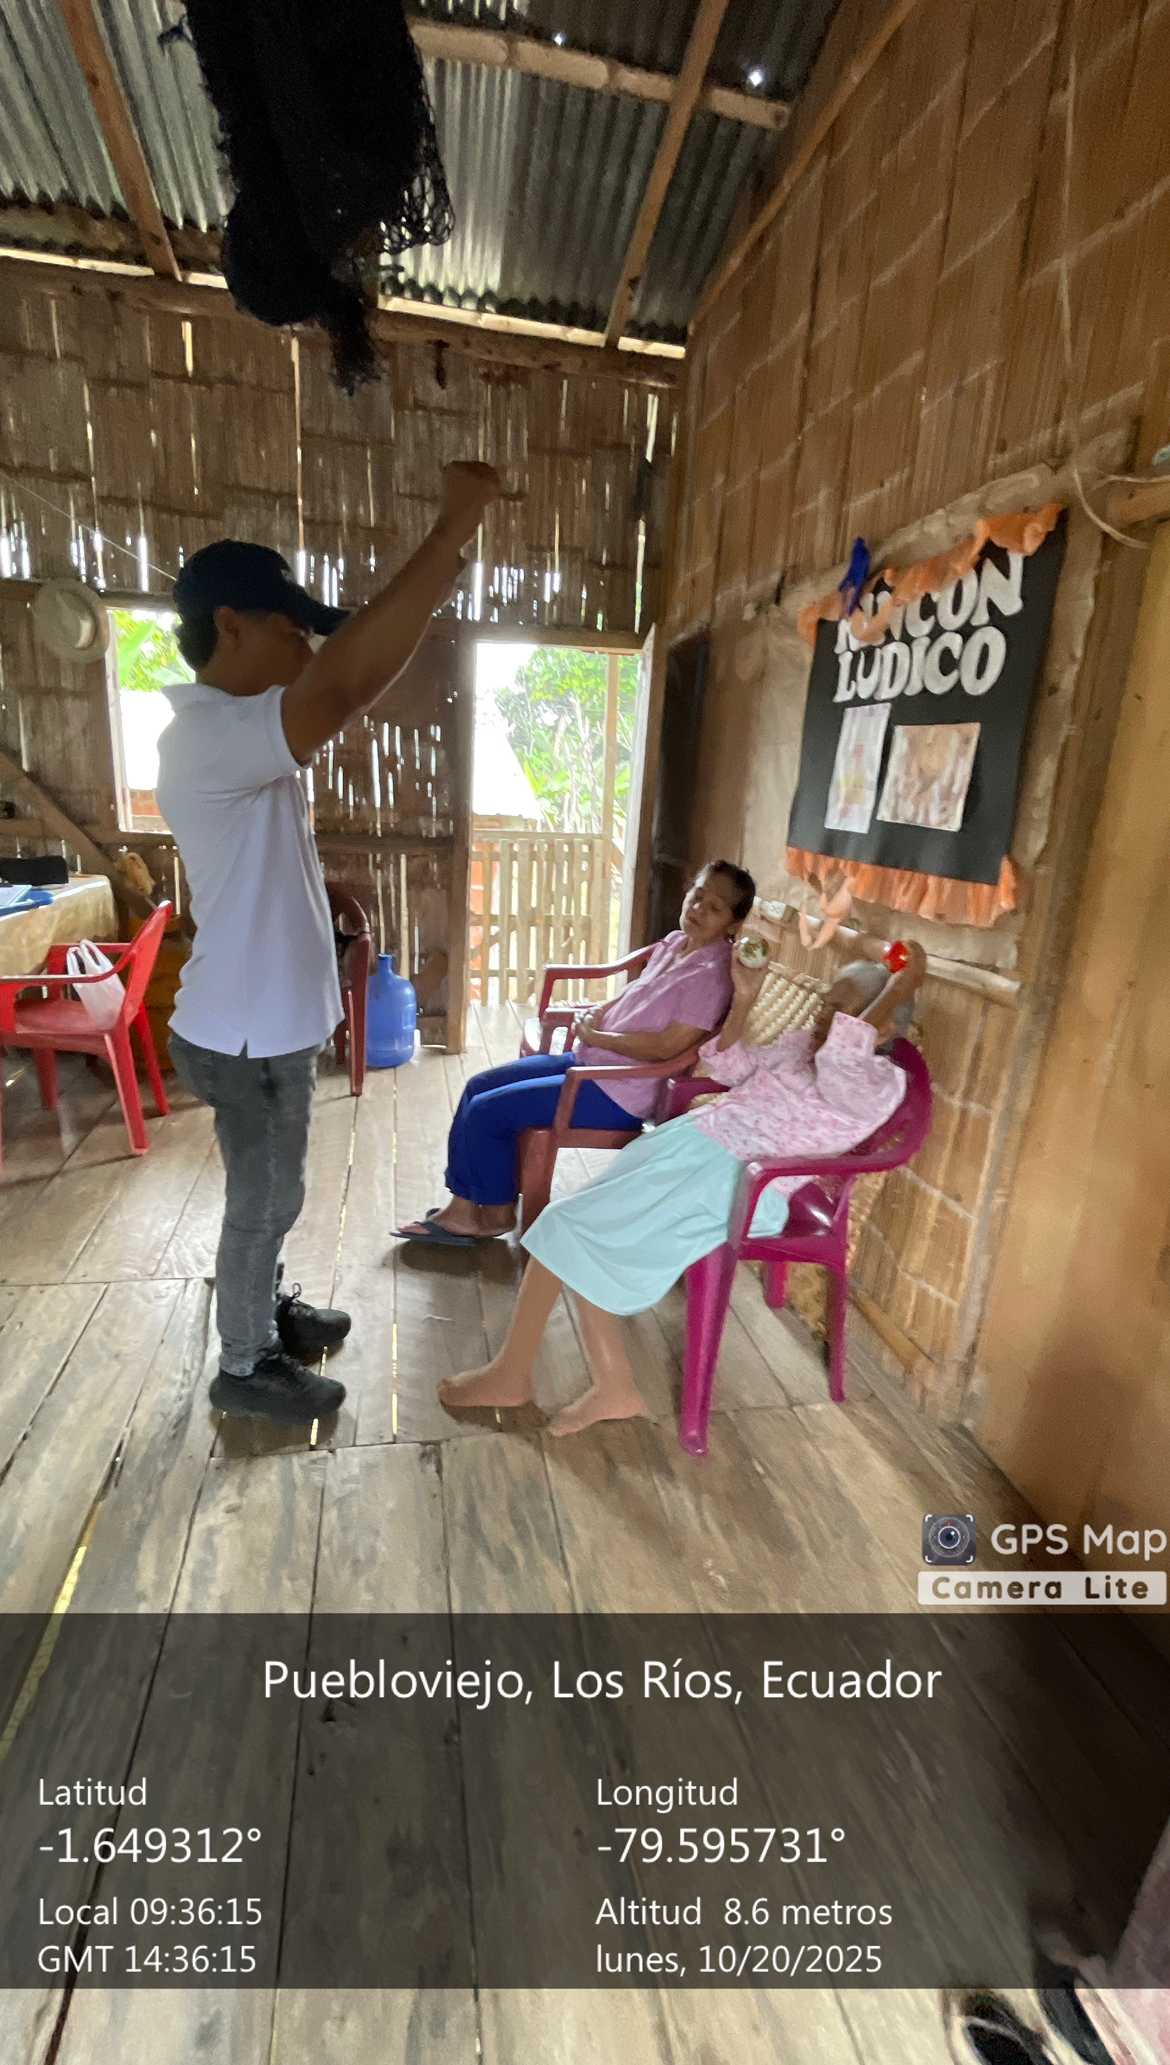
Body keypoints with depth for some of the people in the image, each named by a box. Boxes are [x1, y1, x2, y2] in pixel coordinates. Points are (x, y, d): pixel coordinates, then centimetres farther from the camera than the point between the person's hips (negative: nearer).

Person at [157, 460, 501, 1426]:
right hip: (246, 1035, -10)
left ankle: (264, 1311, 48)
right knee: (264, 1198, 9)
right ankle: (245, 1367, 32)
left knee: (271, 1192, 25)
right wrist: (451, 532, -34)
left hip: (271, 1021, 10)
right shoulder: (211, 735, -26)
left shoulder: (237, 727, 8)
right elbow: (344, 687, -40)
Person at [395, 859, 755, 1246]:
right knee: (478, 1086, 8)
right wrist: (594, 1015, 4)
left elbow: (667, 1046, -25)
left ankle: (497, 1214, 15)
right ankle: (462, 1207, 15)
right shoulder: (673, 943, 8)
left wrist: (595, 1035, -15)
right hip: (589, 1061, 10)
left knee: (486, 1111, -9)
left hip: (620, 1092, -10)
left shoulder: (712, 973, -19)